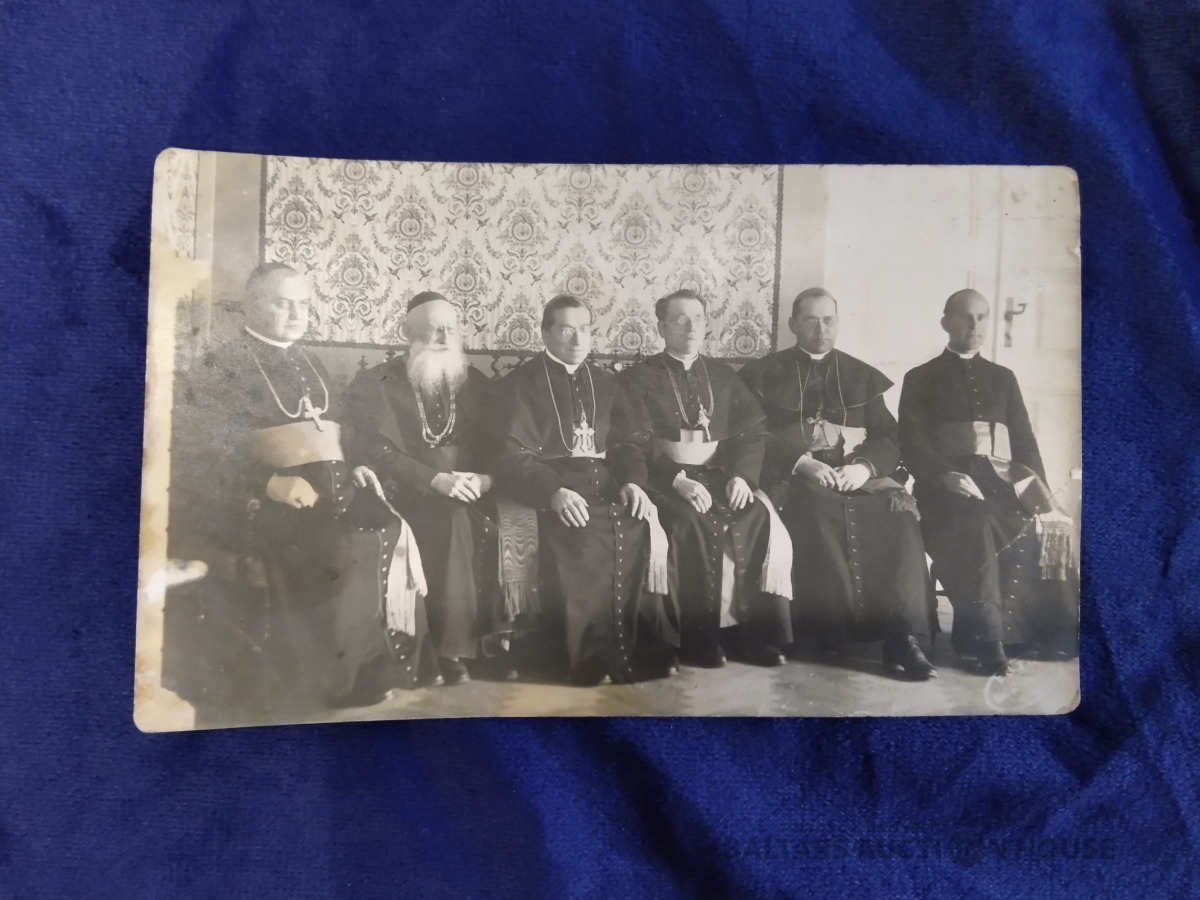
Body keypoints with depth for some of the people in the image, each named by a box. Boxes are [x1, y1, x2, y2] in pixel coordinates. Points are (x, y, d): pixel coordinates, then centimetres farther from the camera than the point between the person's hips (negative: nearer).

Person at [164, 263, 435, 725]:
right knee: (349, 553, -24)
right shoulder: (221, 368, 1)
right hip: (263, 502, -5)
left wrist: (354, 470, 4)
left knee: (391, 535, -15)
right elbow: (200, 450, -9)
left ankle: (374, 666, -3)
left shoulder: (310, 367, 19)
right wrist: (270, 482, -21)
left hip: (330, 487, 6)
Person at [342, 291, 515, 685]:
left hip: (470, 494, 3)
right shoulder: (371, 384, 6)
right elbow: (374, 451, -7)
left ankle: (493, 637, -19)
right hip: (410, 496, -3)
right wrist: (436, 480, -19)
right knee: (454, 520, -31)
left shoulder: (475, 383, 18)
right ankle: (453, 647, -24)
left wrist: (484, 478, -13)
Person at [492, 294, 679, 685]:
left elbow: (627, 444, 16)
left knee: (647, 530, -25)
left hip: (608, 488, 4)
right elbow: (513, 457, -5)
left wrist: (633, 481, -8)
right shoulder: (520, 384, 5)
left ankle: (645, 643, -11)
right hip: (553, 494, -4)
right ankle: (593, 652, -16)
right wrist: (554, 491, -23)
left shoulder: (607, 383, 21)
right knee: (581, 541, -33)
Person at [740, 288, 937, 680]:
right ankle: (836, 629, -23)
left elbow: (889, 439, 12)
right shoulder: (764, 374, 12)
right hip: (795, 476, -2)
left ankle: (902, 636, -25)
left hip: (858, 474, 2)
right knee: (819, 513, -35)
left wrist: (865, 466, -10)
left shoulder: (863, 376, 20)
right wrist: (801, 461, -15)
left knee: (899, 514, -27)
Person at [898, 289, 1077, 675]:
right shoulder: (920, 379, 12)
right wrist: (945, 475, -18)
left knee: (1046, 523, -27)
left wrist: (1038, 486, -1)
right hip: (947, 484, -4)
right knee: (977, 524, -35)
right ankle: (986, 639, -34)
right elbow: (912, 444, 0)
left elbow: (1025, 441, 18)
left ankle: (1047, 628, -16)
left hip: (1003, 479, 4)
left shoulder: (1003, 378, 24)